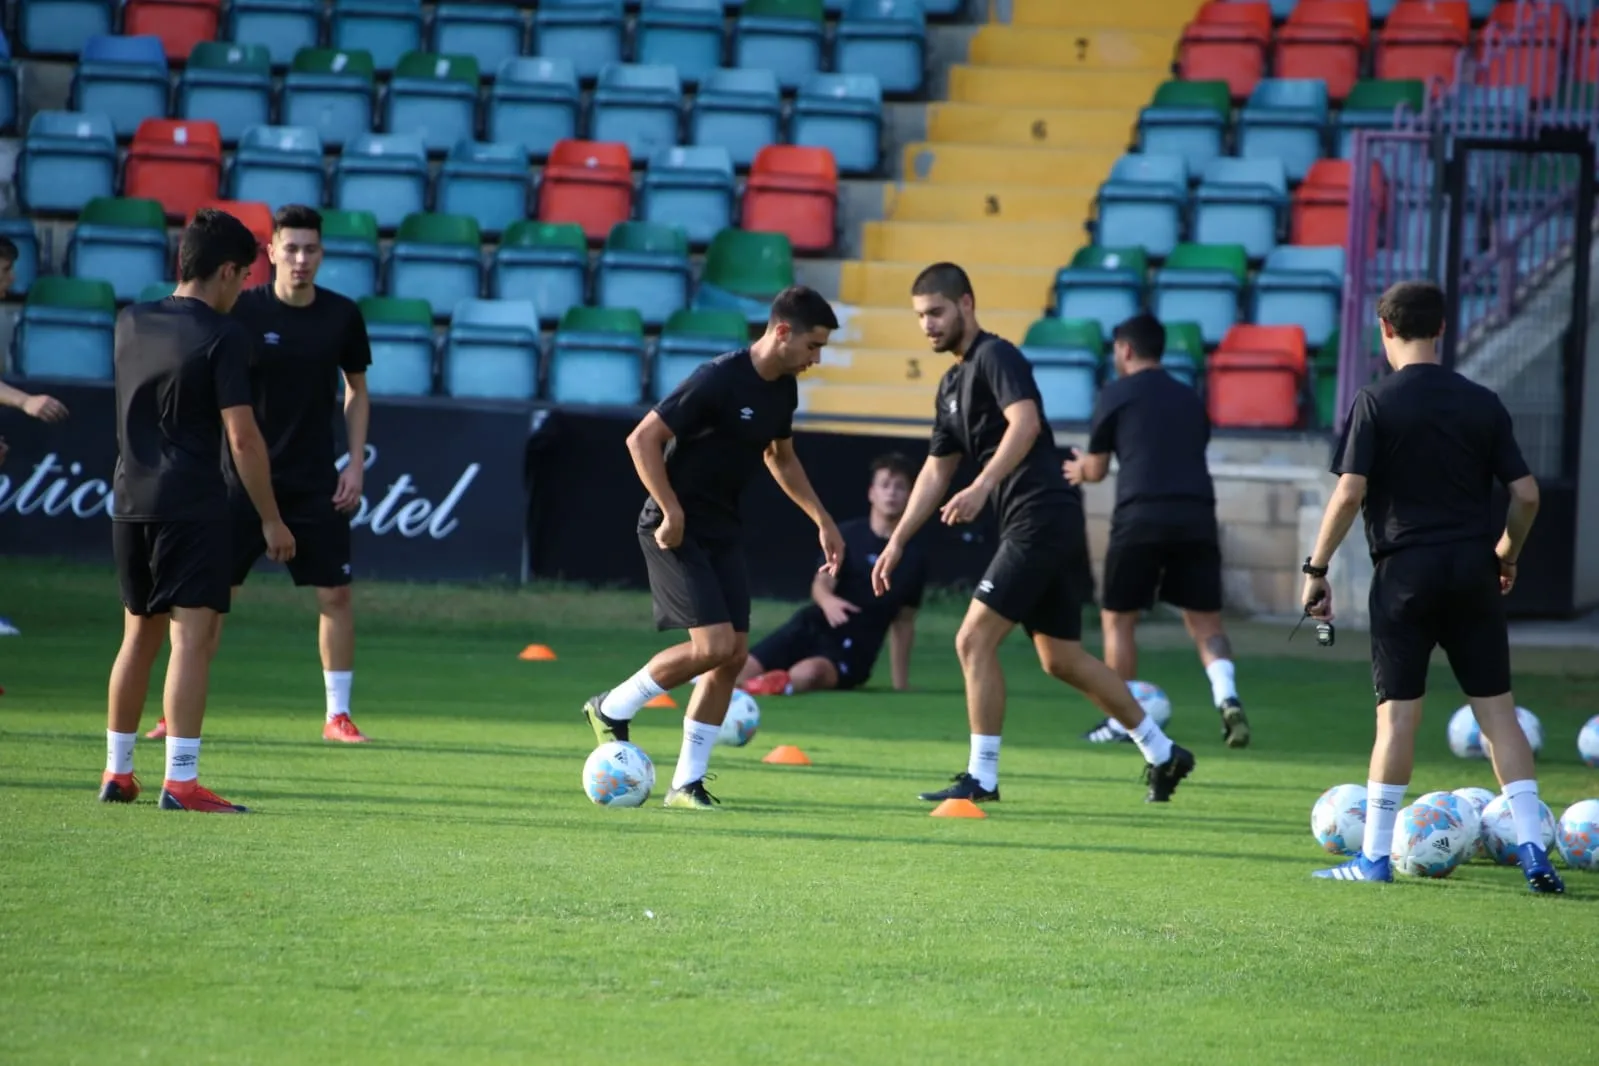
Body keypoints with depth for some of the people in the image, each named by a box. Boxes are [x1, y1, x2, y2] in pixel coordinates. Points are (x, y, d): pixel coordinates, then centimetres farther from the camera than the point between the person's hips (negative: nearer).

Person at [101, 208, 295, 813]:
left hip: (130, 502, 7)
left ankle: (116, 773, 22)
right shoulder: (222, 337, -10)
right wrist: (270, 518, -6)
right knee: (191, 637, -7)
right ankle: (180, 780, -13)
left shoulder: (130, 325, 9)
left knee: (139, 634, 17)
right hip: (192, 507, -7)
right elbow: (241, 437, -13)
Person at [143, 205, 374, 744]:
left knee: (336, 592, -2)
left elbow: (356, 392, 12)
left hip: (316, 482, 2)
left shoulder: (342, 315, 0)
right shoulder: (241, 312, -7)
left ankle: (338, 713, 8)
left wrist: (356, 464, 3)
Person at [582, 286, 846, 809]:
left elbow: (780, 457, 25)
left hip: (722, 530, 8)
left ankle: (687, 782, 9)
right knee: (714, 644, -18)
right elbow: (643, 439, -21)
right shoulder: (719, 379, -21)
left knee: (734, 654, 1)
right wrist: (672, 514, -21)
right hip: (677, 529, -8)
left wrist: (822, 520, 20)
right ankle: (612, 708, 4)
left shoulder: (782, 389, 6)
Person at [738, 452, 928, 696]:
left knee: (808, 673, -39)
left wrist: (901, 683, 12)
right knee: (737, 674, -14)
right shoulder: (848, 535, 3)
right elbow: (821, 584, -9)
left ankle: (782, 684, -8)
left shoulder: (914, 558, 7)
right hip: (814, 627, 1)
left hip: (853, 650, -1)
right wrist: (827, 601, -35)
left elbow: (904, 622, 14)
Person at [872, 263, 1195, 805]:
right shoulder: (953, 383, 20)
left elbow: (1025, 421, -26)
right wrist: (897, 542, 22)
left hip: (1042, 517, -10)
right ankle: (1162, 754, 23)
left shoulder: (995, 357, -8)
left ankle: (981, 778, -6)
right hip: (1030, 524, 10)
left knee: (974, 640, -11)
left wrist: (982, 487, -36)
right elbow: (936, 470, 26)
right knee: (1062, 658, 15)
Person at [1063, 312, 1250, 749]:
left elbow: (1096, 469, 12)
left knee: (1118, 619, 10)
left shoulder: (1116, 395, 7)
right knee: (1204, 619, 9)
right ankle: (1227, 698, -15)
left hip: (1141, 516, -4)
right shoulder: (1190, 400, 20)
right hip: (1196, 516, 4)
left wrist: (1079, 470, 37)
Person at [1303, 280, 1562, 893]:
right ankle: (1533, 850, 0)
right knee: (1497, 708, 6)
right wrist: (1505, 556, 20)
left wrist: (1316, 569, -4)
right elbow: (1526, 495, 4)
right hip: (1472, 568, 3)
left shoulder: (1375, 404, -6)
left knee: (1398, 712, 0)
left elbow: (1349, 493, -13)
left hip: (1406, 571, -3)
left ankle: (1375, 856, 3)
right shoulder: (1482, 404, 5)